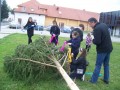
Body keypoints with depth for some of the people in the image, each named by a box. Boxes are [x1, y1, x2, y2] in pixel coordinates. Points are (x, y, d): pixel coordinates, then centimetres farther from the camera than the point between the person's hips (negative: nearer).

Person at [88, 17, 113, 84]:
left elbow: (97, 41, -26)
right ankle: (106, 79, 27)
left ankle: (93, 80, 10)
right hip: (109, 48, 8)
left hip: (102, 49, -8)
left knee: (98, 65, 1)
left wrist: (93, 40, -5)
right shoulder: (104, 25, 7)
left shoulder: (97, 29, -21)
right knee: (106, 64, 18)